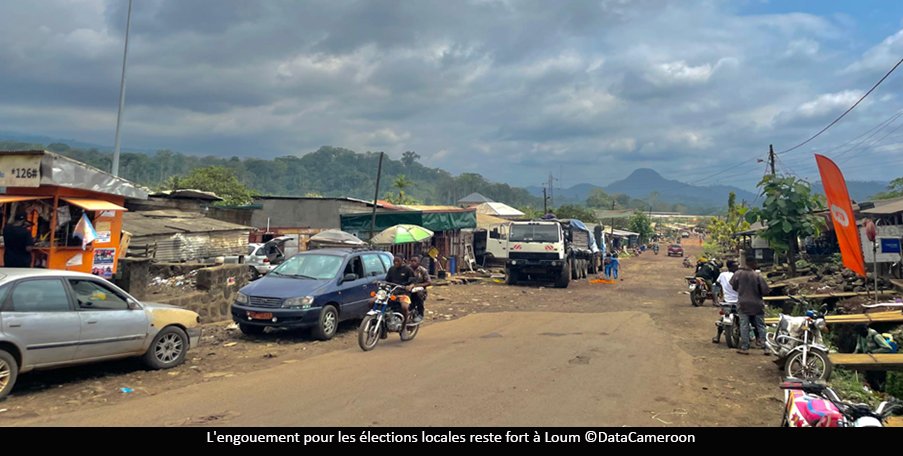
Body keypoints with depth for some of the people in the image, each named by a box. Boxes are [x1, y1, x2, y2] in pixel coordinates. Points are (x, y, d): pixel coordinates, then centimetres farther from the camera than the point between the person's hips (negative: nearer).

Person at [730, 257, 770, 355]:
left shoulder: (738, 274, -6)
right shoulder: (757, 276, -12)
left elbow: (733, 286, 4)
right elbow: (765, 291, -11)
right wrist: (758, 293, 11)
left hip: (743, 304, 1)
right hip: (757, 304, -1)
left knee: (744, 326, 5)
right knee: (760, 326, 9)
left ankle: (744, 348, 5)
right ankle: (764, 346, 8)